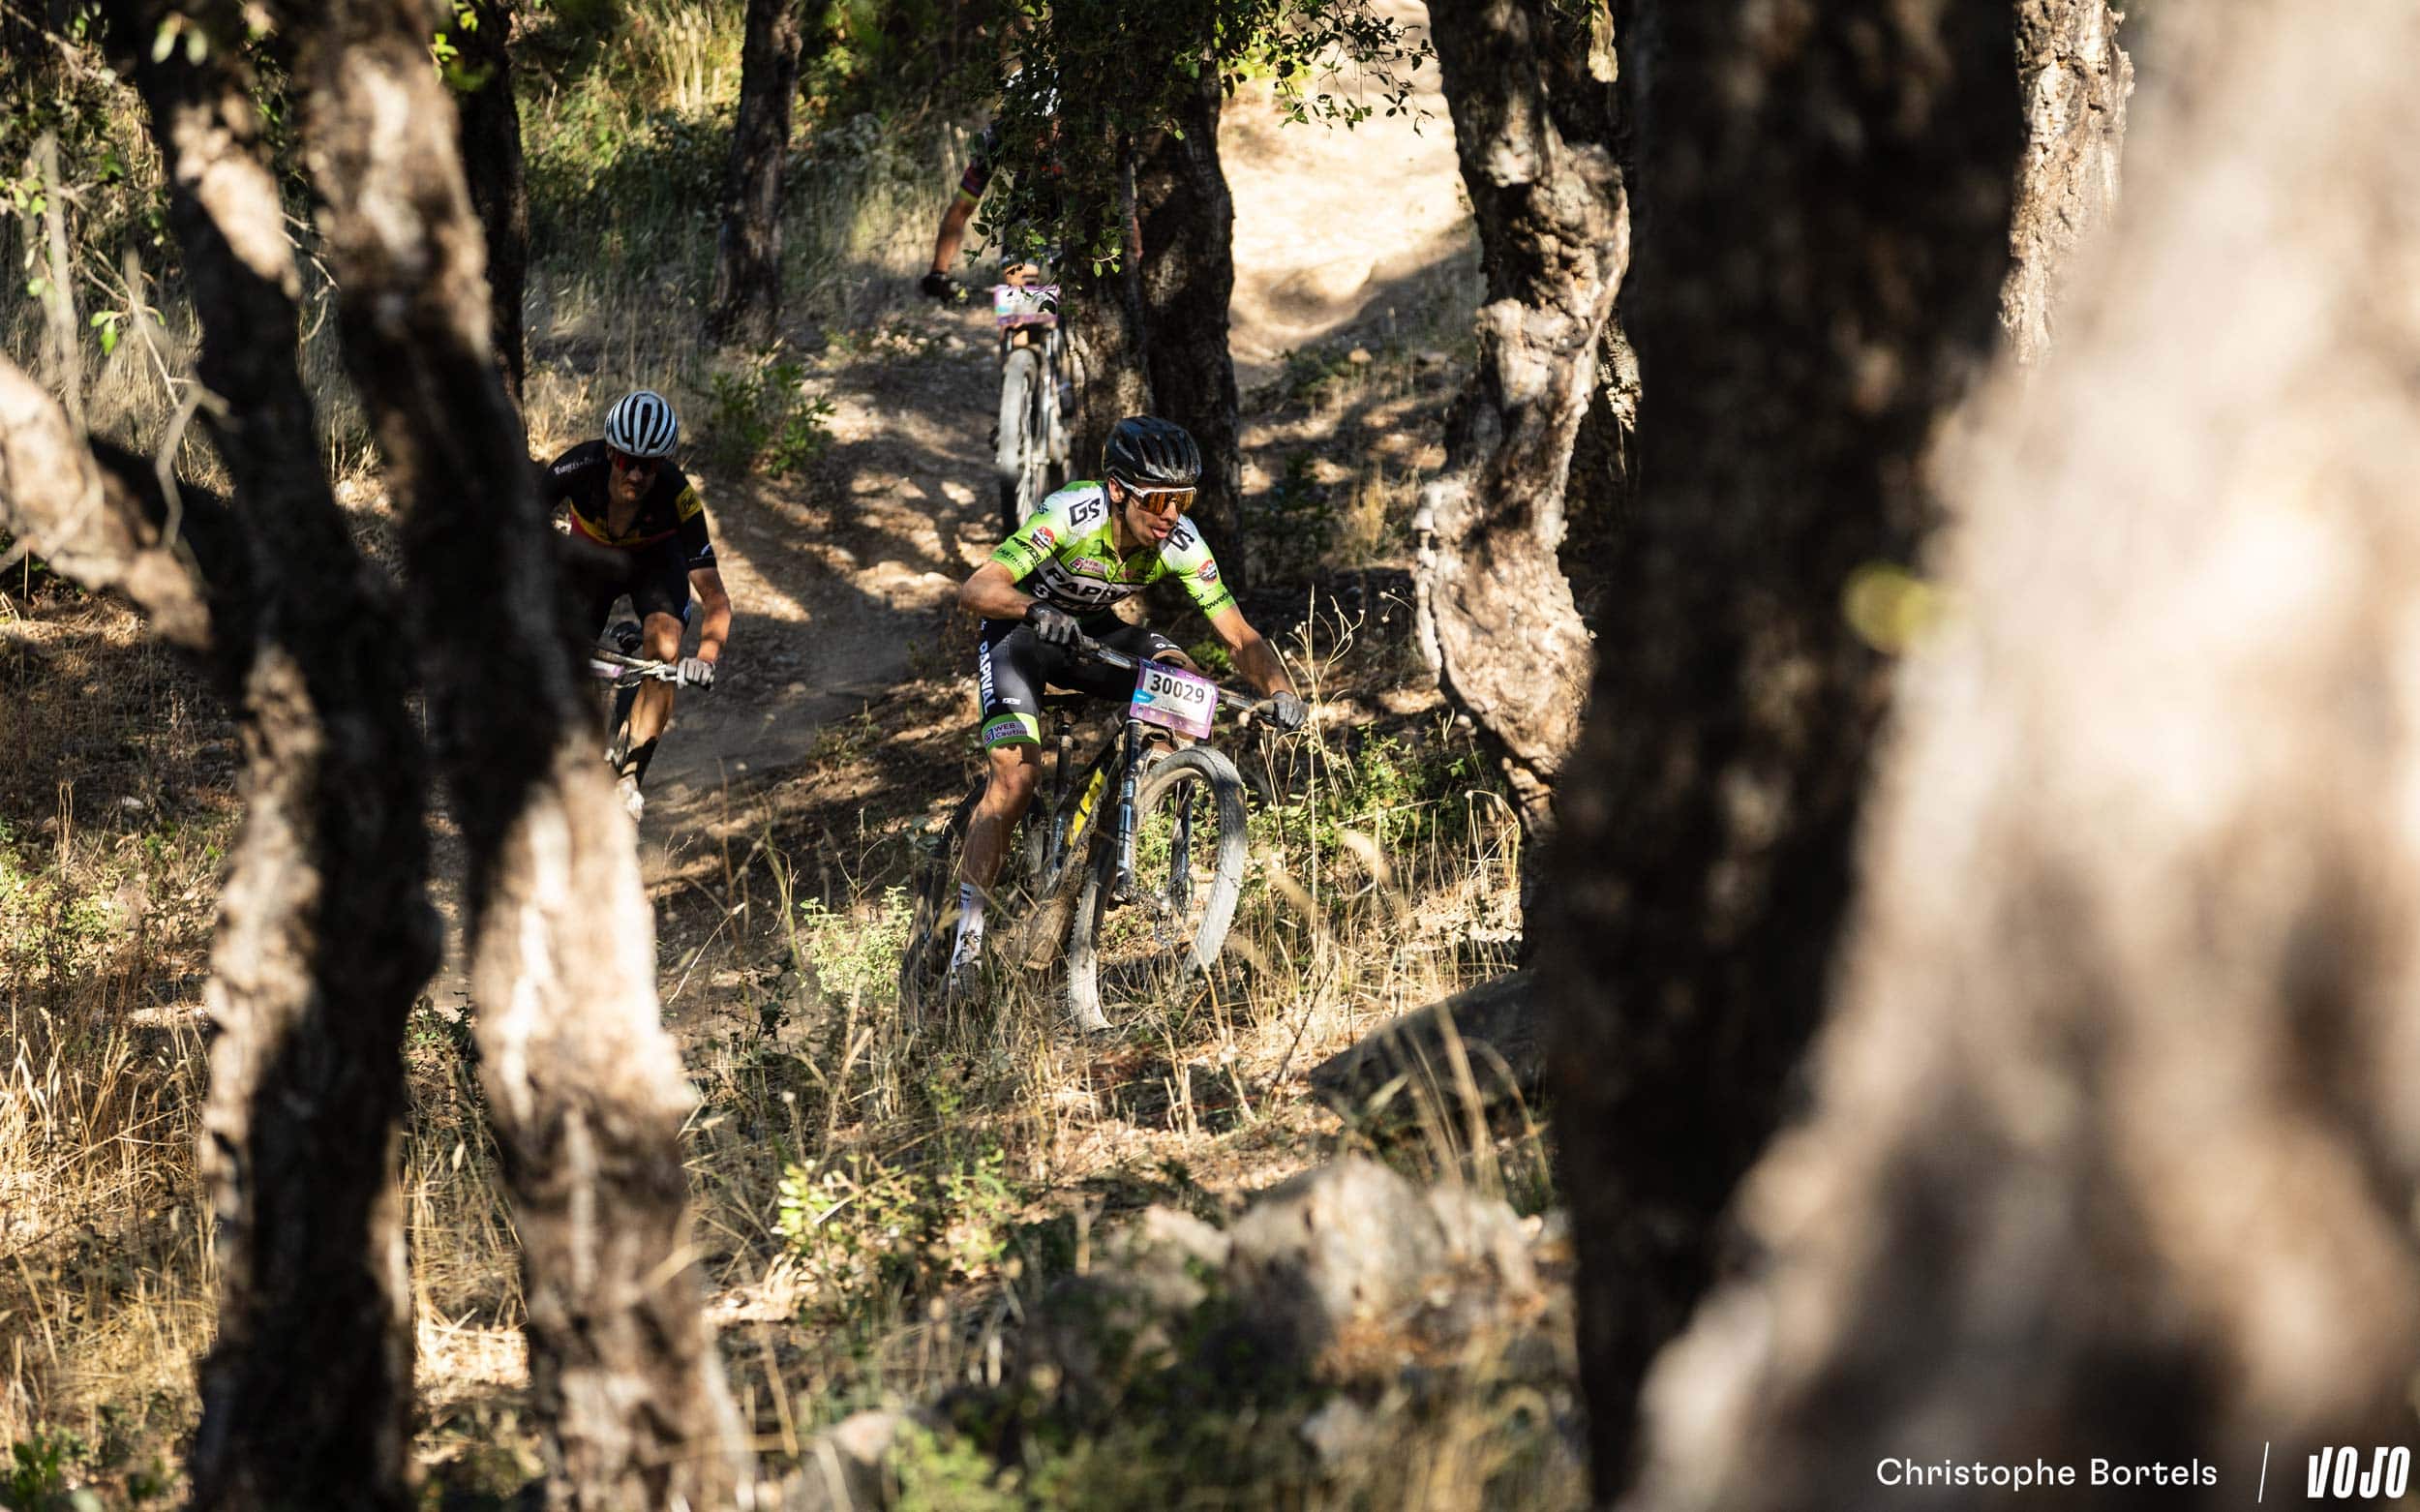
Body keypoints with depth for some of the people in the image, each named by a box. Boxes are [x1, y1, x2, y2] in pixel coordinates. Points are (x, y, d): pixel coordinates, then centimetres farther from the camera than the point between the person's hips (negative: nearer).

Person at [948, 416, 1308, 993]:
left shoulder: (1181, 545, -22)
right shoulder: (1072, 516, -33)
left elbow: (1239, 637, -19)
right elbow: (975, 589, -40)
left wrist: (1280, 690, -39)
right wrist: (1039, 610, -59)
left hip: (1092, 629, 4)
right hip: (1019, 629, -4)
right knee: (1017, 773, -21)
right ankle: (968, 932, -14)